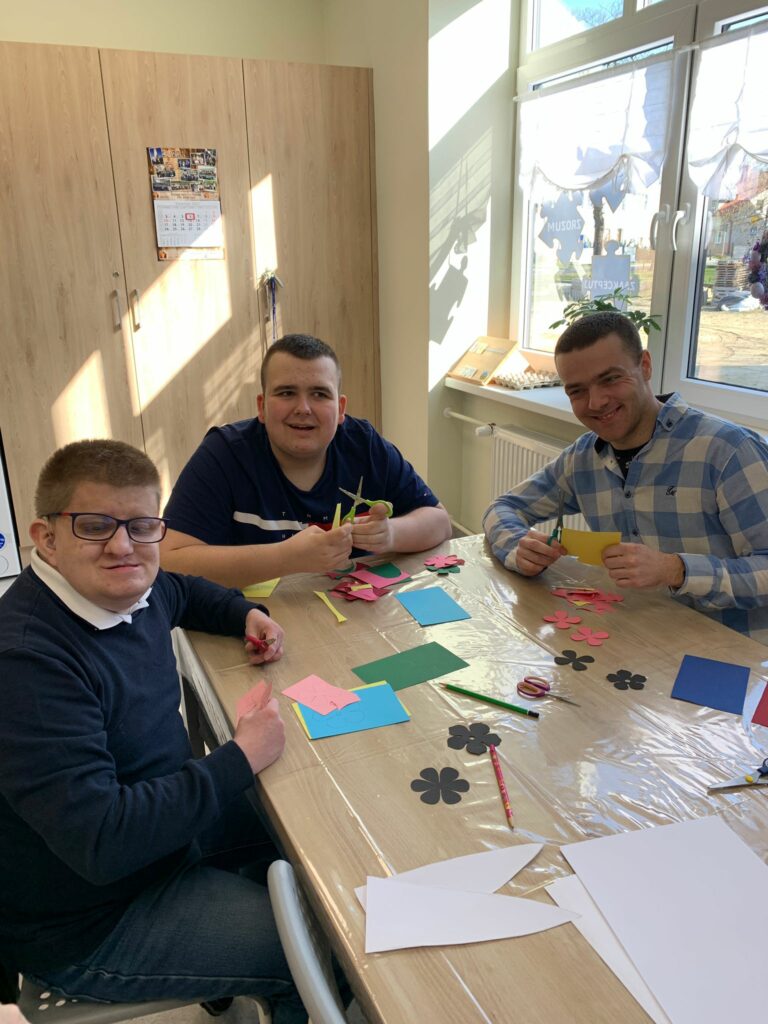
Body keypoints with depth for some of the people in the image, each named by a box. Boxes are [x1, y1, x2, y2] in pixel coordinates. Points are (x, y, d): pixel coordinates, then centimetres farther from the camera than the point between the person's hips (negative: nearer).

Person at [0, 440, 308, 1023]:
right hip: (89, 929, -9)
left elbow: (182, 592, 20)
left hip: (166, 822, 9)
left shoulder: (128, 588, -6)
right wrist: (241, 758, -27)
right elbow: (101, 842, -35)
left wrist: (246, 614, 1)